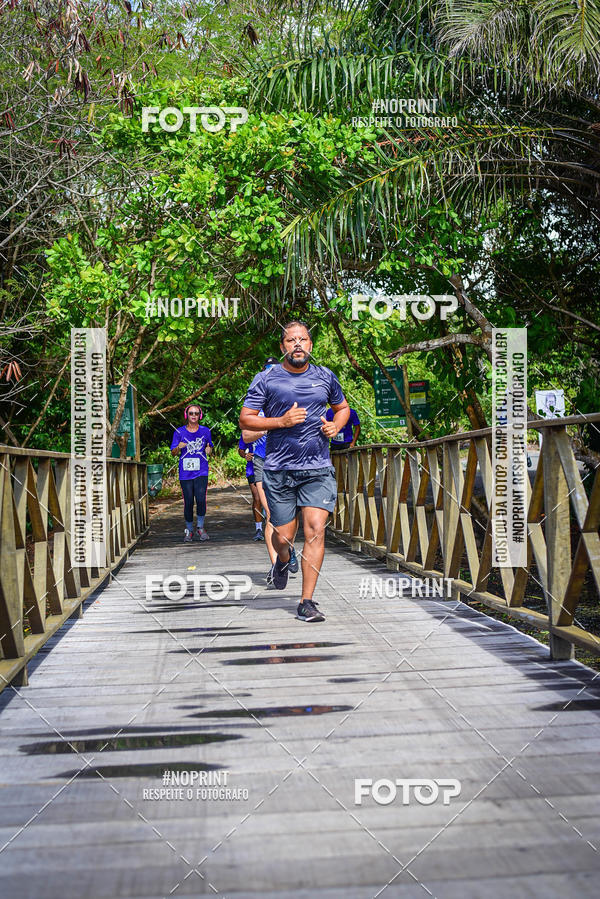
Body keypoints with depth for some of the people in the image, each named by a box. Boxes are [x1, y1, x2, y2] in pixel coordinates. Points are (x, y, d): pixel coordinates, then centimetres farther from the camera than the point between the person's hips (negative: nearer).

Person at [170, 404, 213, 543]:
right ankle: (189, 530, 17)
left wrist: (209, 450, -3)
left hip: (201, 471, 0)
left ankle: (200, 527, 4)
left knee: (201, 499, -15)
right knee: (188, 502, -1)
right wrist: (179, 447, -16)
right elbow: (173, 452, 6)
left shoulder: (205, 431, 7)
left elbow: (209, 447, 21)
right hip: (185, 473, 0)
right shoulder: (179, 432, 4)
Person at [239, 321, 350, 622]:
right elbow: (245, 420, -1)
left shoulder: (325, 377, 9)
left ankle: (306, 602, -4)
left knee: (315, 530, -11)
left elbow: (343, 407, 25)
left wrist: (335, 426, 3)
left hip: (318, 469, 1)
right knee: (282, 536, 3)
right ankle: (282, 561, 41)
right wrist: (281, 421, -14)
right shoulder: (266, 379, 0)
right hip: (279, 470, -1)